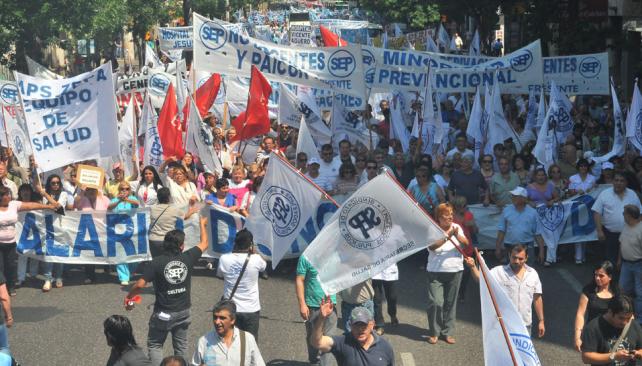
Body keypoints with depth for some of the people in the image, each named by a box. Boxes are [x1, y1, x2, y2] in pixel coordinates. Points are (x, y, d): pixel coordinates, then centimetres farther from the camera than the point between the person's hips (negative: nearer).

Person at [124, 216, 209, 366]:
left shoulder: (157, 262, -18)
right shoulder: (187, 258, -10)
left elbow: (140, 285, -20)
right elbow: (204, 244, 8)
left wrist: (128, 296, -2)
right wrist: (202, 224, 23)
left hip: (163, 313, -3)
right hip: (183, 312, 3)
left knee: (155, 345, 11)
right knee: (181, 347, 17)